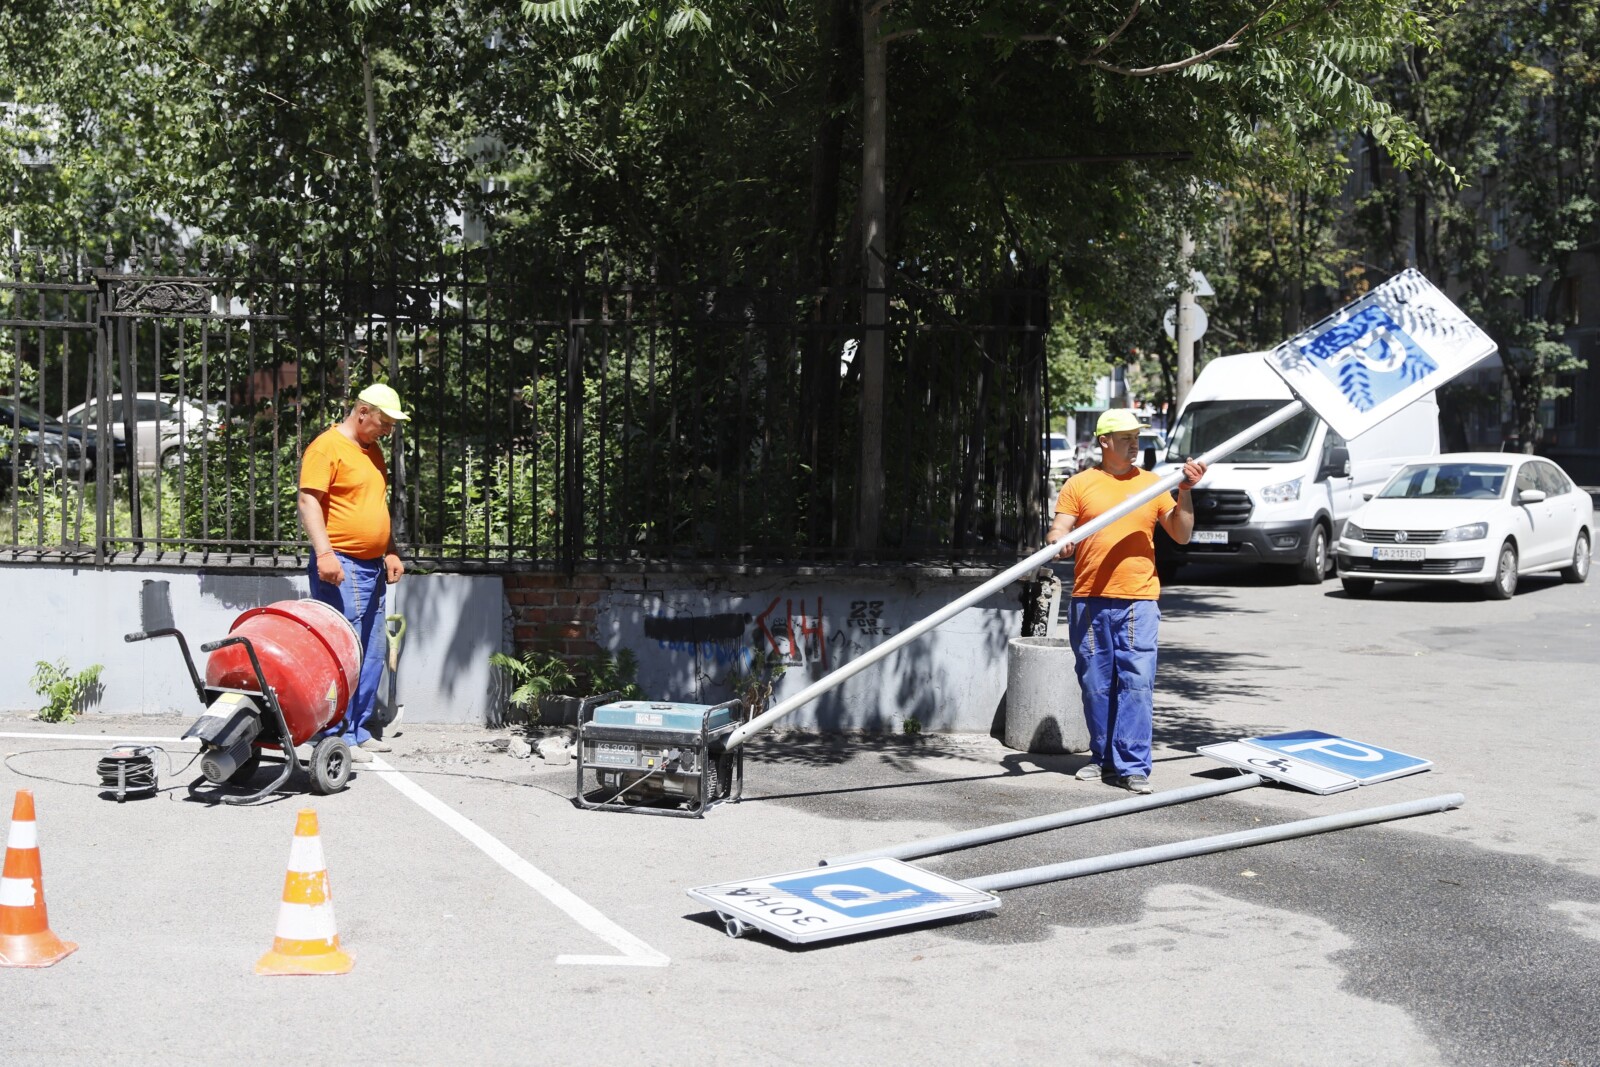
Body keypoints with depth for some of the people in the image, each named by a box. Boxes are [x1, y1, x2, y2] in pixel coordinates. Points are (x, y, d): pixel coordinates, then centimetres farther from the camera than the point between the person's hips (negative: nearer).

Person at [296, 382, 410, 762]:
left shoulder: (372, 451, 18)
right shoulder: (327, 447, -9)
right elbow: (308, 502, -16)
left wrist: (391, 552, 21)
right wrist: (324, 553, -25)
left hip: (373, 568, 9)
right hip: (341, 566, -9)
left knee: (372, 656, 11)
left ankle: (360, 730, 18)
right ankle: (337, 737, -5)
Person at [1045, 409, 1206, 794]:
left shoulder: (1152, 483, 11)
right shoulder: (1080, 485, 7)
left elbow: (1181, 535, 10)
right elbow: (1058, 531, 1)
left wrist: (1185, 491, -2)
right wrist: (1058, 542, -22)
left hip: (1138, 600, 0)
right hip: (1089, 602, 0)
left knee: (1136, 684, -7)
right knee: (1096, 685, 6)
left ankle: (1132, 766, -6)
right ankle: (1103, 757, 19)